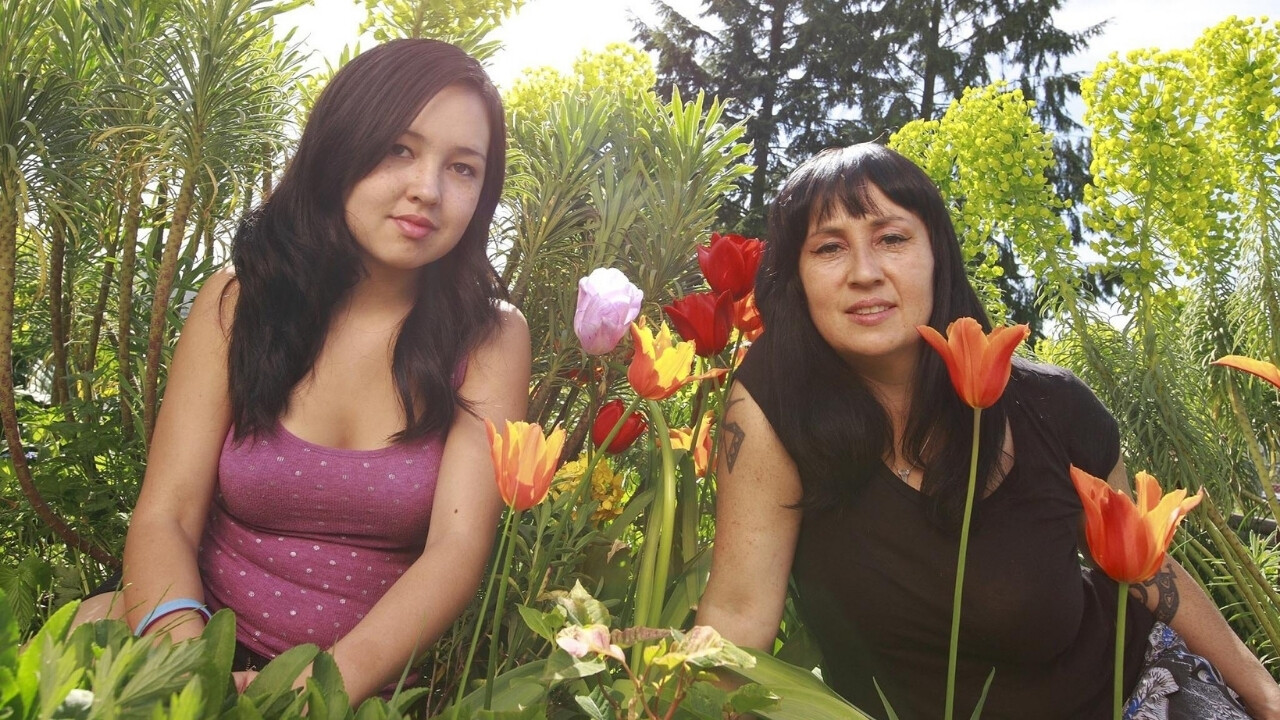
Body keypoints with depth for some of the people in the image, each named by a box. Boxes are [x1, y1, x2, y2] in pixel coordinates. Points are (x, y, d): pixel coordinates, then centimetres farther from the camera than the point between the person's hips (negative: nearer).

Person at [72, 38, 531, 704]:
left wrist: (331, 682, -34)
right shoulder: (240, 301, -2)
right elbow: (164, 517, -8)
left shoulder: (491, 338, -6)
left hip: (371, 680, 0)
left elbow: (459, 546, -16)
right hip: (217, 656, 1)